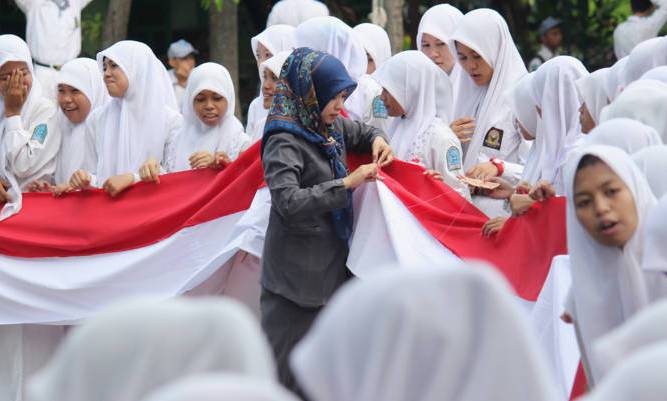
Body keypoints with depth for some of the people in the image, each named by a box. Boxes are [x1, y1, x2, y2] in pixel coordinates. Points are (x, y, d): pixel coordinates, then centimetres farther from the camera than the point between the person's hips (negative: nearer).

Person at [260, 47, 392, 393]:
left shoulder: (332, 127, 9)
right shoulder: (285, 142, -14)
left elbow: (361, 132, 31)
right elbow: (288, 202, -26)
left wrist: (377, 139, 8)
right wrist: (346, 184, -23)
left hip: (332, 260, 8)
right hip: (297, 270, -8)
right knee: (289, 366, -5)